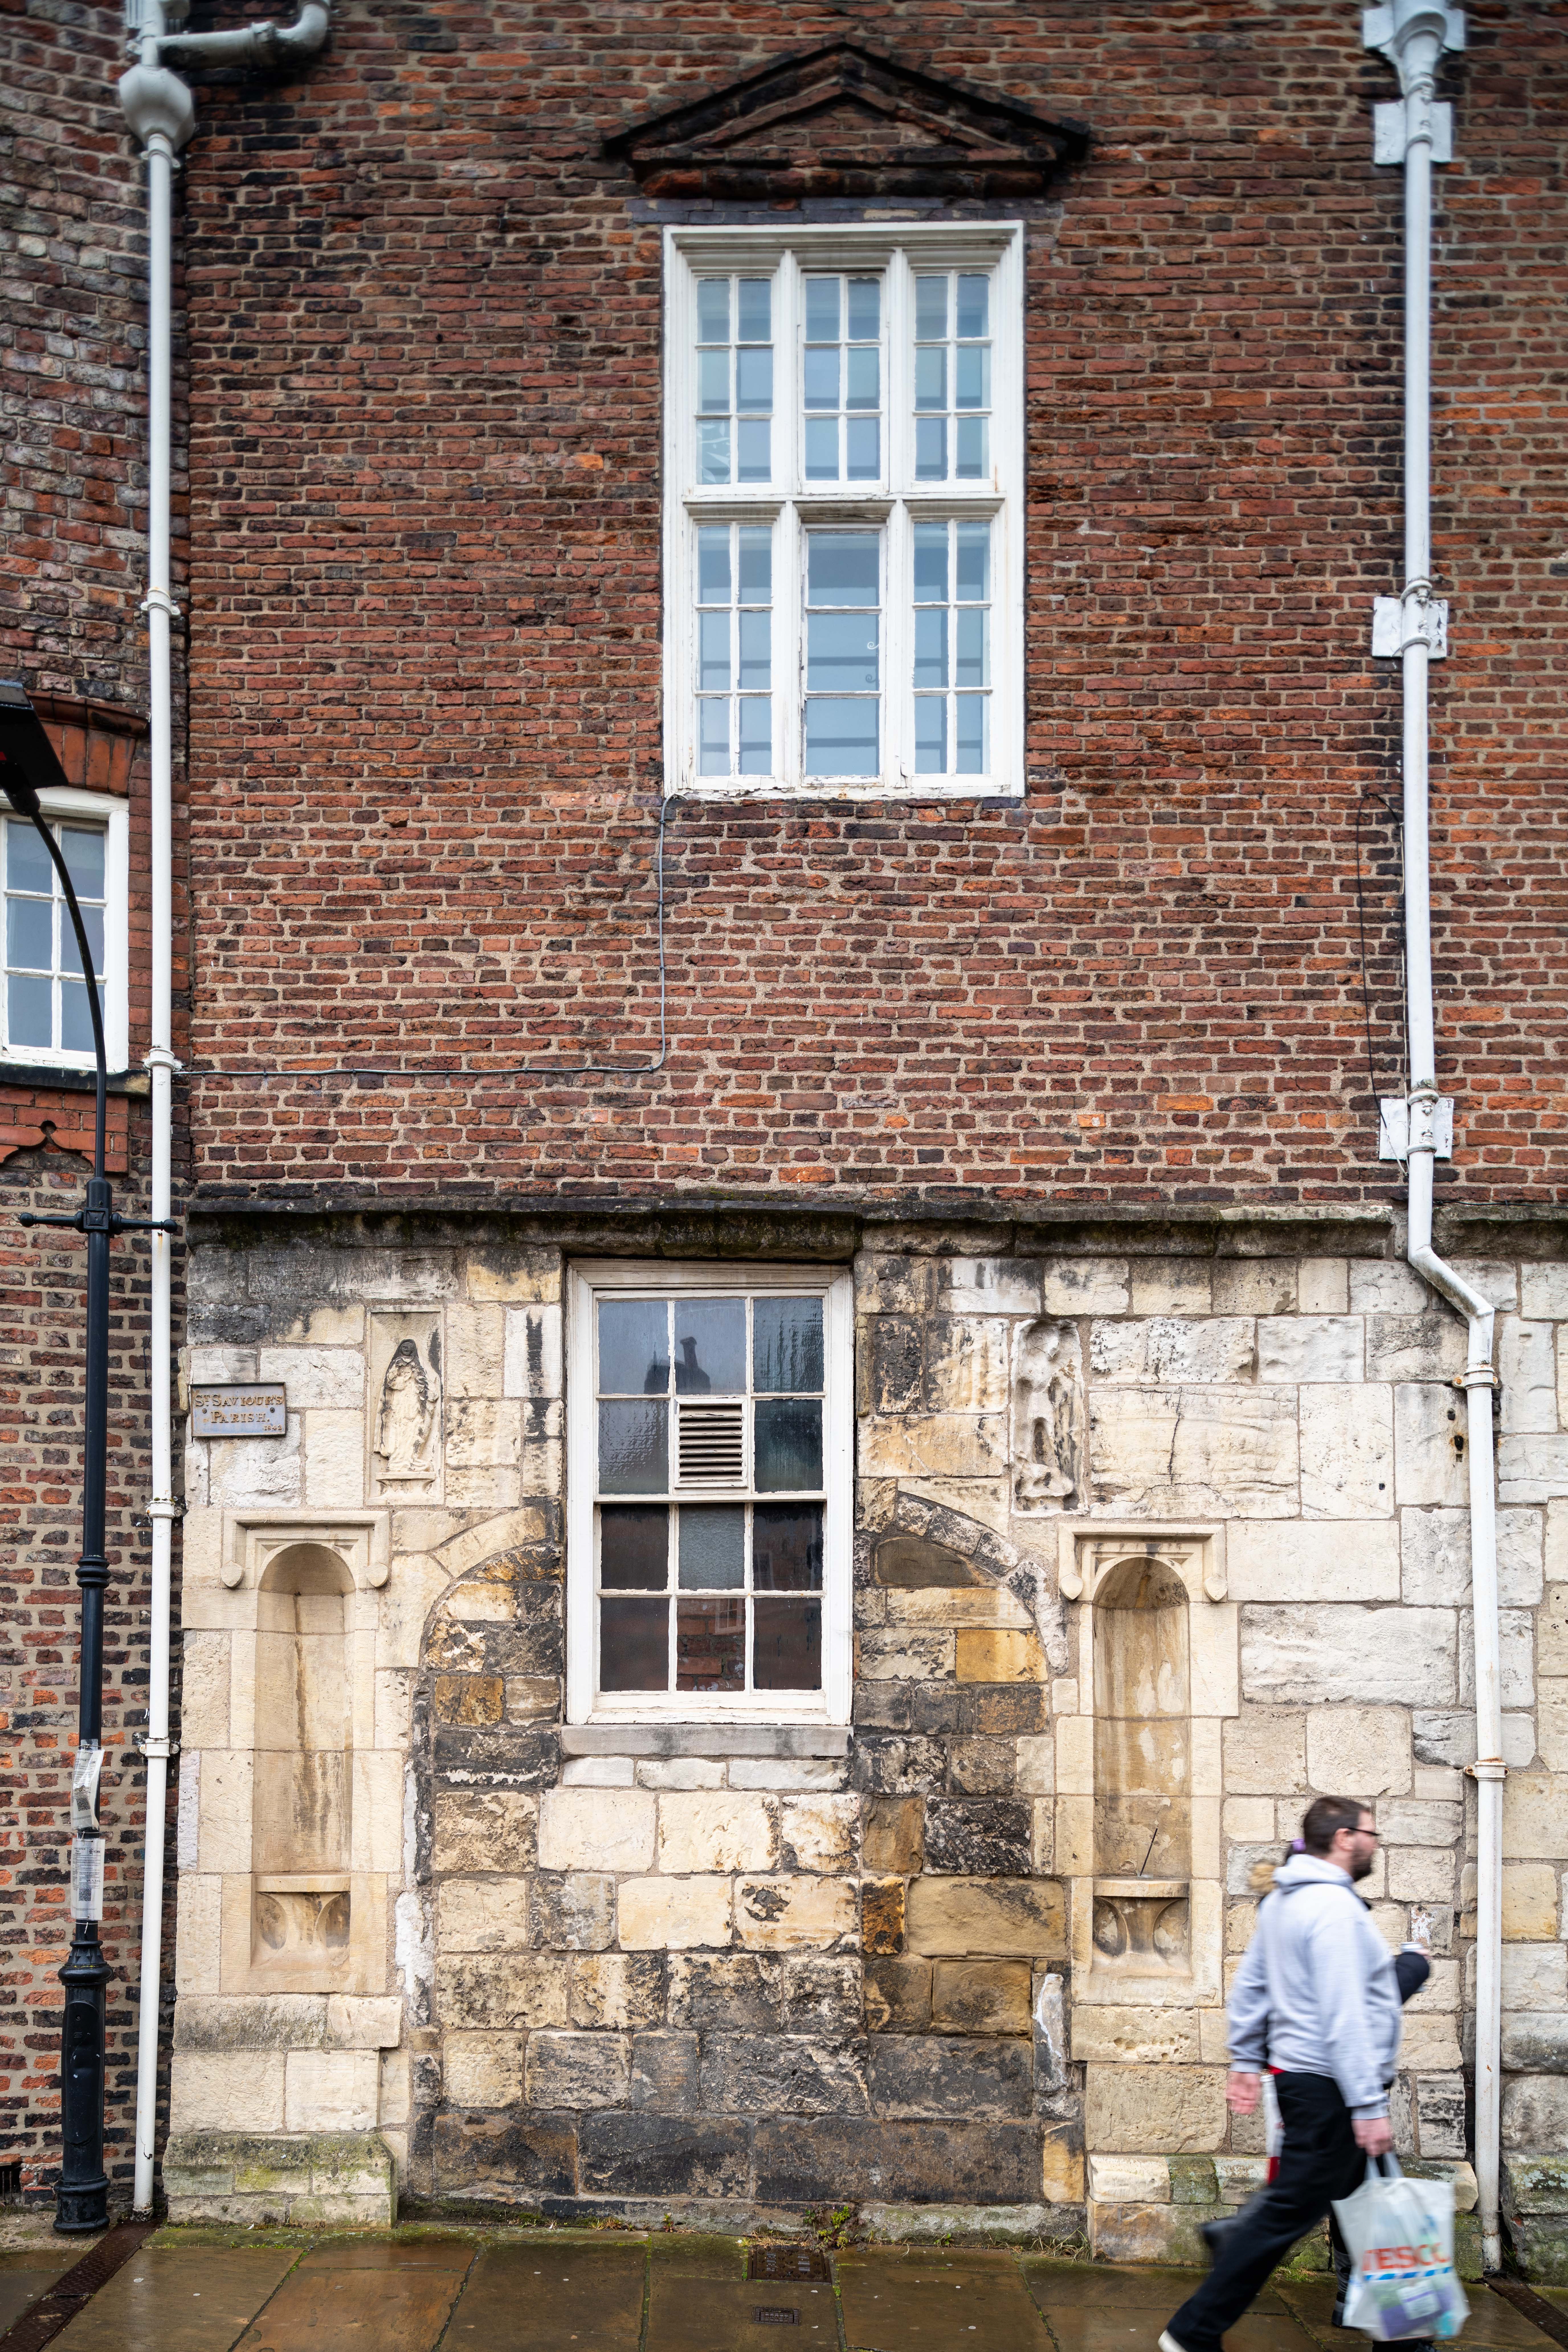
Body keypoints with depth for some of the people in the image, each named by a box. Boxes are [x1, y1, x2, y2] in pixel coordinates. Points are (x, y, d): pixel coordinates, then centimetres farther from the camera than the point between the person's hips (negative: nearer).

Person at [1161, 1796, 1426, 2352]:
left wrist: (1245, 2060, 20)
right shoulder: (1335, 1907, -19)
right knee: (1290, 2213, -3)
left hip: (1296, 2071, 10)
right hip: (1328, 2087, -10)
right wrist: (1369, 2106, -22)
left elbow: (1250, 1983, 16)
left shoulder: (1283, 1900, 11)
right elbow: (1344, 2017, -23)